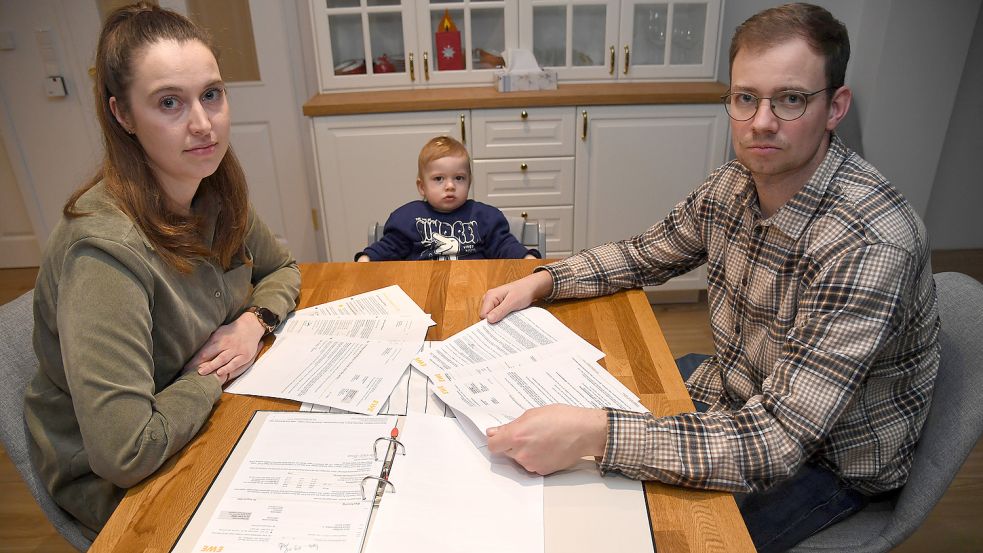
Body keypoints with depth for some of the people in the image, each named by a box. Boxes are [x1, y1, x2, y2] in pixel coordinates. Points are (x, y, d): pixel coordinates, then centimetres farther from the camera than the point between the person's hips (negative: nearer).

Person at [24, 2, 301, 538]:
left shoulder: (214, 191, -9)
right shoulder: (106, 248, -31)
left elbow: (282, 269, 9)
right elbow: (123, 454, -34)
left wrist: (255, 321, -12)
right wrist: (208, 375, -18)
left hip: (206, 419, 6)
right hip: (114, 485, -6)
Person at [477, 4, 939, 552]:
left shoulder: (871, 246, -33)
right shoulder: (735, 184, -10)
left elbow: (779, 441, -36)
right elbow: (645, 253, 6)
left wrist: (595, 434, -46)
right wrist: (541, 281, -9)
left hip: (828, 460, -5)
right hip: (735, 397, 6)